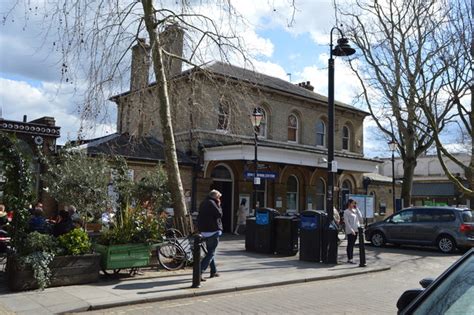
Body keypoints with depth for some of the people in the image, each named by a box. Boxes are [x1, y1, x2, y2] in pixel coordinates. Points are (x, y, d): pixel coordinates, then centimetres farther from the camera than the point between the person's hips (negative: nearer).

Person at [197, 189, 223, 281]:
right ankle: (199, 272, -14)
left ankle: (214, 271, 27)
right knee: (211, 253, -6)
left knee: (211, 251, 19)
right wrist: (219, 205, -3)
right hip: (213, 231, -10)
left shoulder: (203, 203, 15)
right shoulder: (211, 203, -14)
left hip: (204, 231, 10)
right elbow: (219, 214, -15)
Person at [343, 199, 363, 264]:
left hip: (355, 230, 7)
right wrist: (351, 230, -18)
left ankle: (350, 258, 14)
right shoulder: (346, 212, -6)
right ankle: (349, 259, -3)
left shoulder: (355, 210, 14)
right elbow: (346, 222, -11)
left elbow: (360, 217, 4)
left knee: (352, 244, 9)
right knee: (350, 244, -5)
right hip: (350, 231, -7)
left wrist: (357, 208, 3)